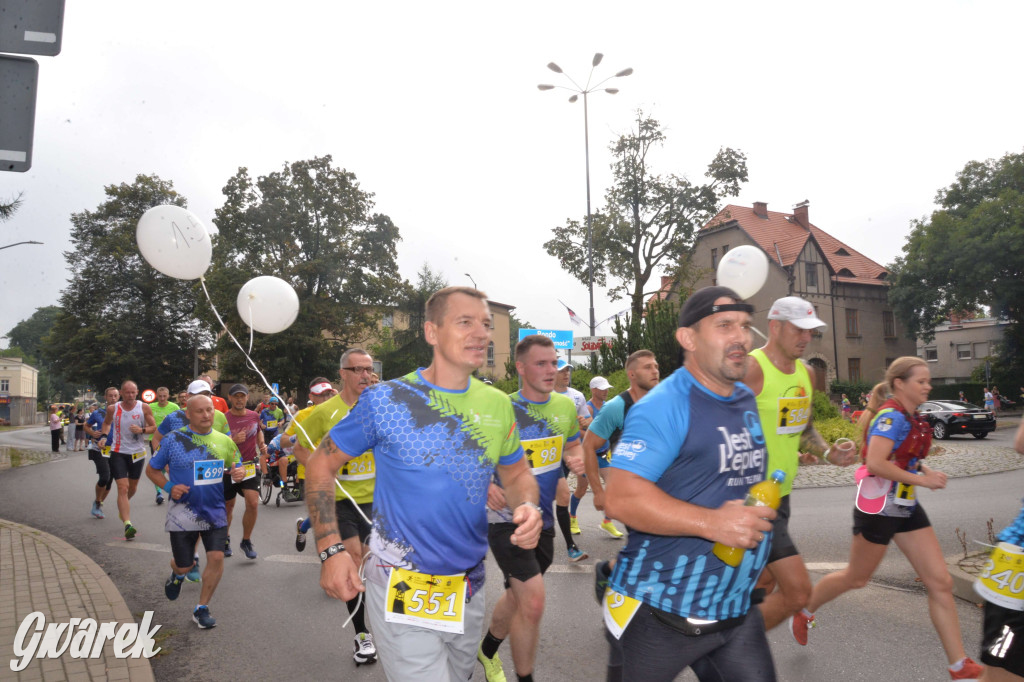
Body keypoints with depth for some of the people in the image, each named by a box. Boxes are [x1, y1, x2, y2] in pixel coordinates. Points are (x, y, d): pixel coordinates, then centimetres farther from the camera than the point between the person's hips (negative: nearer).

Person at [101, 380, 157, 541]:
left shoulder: (144, 408, -6)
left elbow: (154, 427, 0)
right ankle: (127, 524, -19)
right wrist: (105, 436, 1)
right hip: (118, 452, -2)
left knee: (132, 488, 18)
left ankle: (123, 506, 50)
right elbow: (106, 423, 18)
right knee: (122, 488, -13)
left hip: (137, 453, 2)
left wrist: (142, 430, -19)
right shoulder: (113, 409, -3)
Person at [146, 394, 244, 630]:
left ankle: (201, 609, 13)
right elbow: (152, 469, 2)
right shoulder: (173, 440, -7)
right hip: (183, 515, -2)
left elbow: (234, 471, 13)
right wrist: (168, 487, -16)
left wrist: (237, 473, -12)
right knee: (184, 565, 7)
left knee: (216, 558, -8)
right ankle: (178, 573, 47)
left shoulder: (224, 441, 1)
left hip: (215, 513, 2)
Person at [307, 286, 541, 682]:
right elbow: (321, 464, -5)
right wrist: (330, 549, -14)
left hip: (468, 589, 5)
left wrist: (527, 508, -12)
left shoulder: (498, 405, -1)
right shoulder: (385, 400, -13)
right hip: (402, 591, -5)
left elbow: (517, 473, 11)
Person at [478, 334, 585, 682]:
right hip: (506, 518, -6)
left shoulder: (566, 406, 0)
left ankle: (488, 650, 50)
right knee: (533, 603, -14)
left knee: (518, 596, 22)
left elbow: (573, 445, 15)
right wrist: (485, 486, -29)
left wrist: (577, 459, -7)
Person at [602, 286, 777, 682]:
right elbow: (621, 497, -28)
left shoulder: (747, 401, 8)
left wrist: (761, 503, 14)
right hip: (662, 614, -7)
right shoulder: (664, 406, -19)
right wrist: (712, 522, -32)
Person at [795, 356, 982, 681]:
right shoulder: (892, 416, -19)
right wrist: (921, 479, -22)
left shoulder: (912, 419, 8)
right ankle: (805, 610, 33)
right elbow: (875, 463, -29)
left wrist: (925, 469, 5)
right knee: (856, 578, 10)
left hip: (907, 508, 8)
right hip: (878, 508, -8)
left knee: (941, 583, 4)